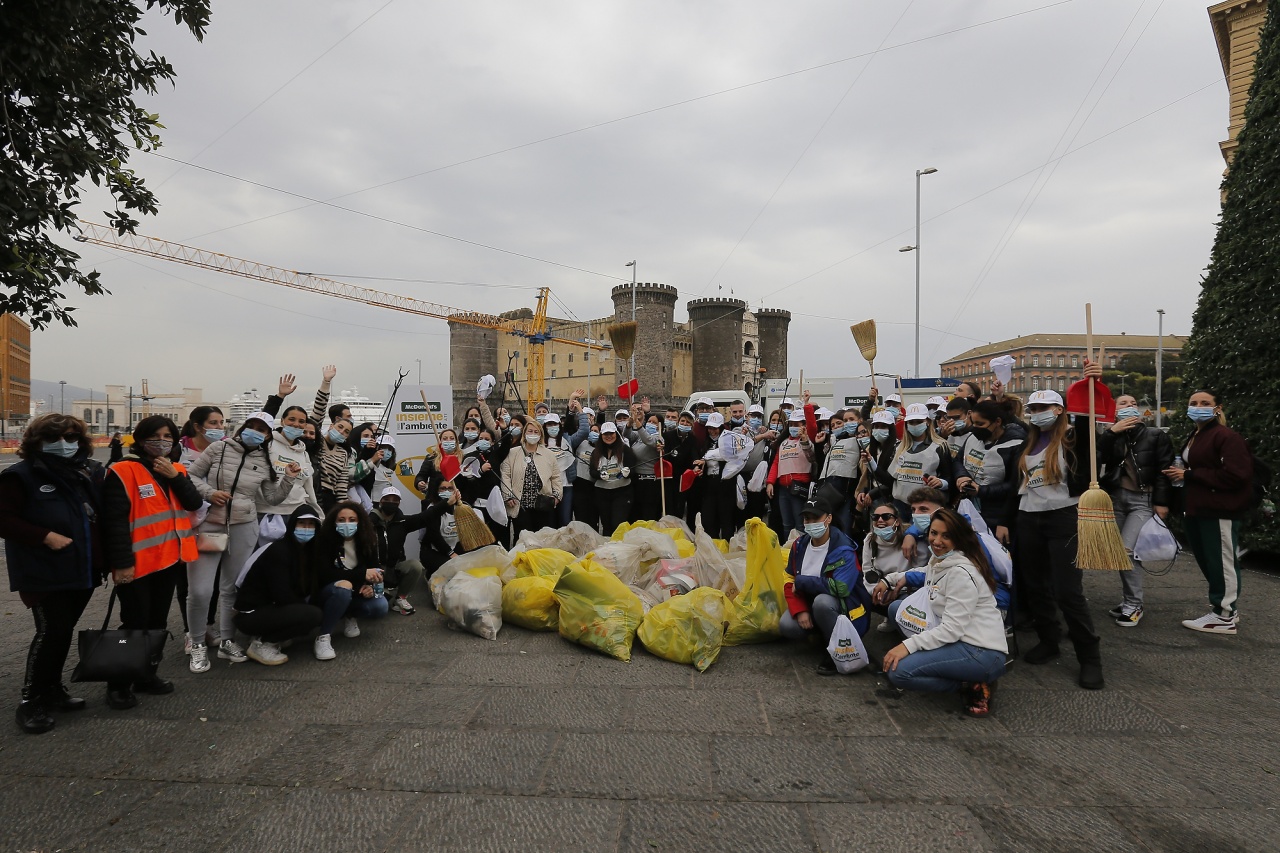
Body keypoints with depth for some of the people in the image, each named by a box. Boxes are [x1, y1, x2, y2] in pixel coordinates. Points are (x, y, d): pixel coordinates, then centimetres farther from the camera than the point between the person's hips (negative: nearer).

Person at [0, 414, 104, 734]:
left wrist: (105, 557, 9)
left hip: (83, 570, 6)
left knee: (63, 631, 14)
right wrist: (46, 536, -21)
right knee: (52, 632, -9)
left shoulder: (90, 473, 9)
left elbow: (102, 515, 19)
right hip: (44, 573, -6)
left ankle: (52, 689, 28)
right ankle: (32, 700, 6)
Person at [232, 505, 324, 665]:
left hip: (271, 608, 9)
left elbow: (306, 589, 8)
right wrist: (307, 607, -10)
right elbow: (283, 596, -23)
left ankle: (270, 638, 7)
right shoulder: (279, 550, -19)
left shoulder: (306, 550, 5)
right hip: (250, 614, -9)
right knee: (312, 615, -23)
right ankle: (261, 644, -8)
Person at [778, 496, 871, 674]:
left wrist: (802, 582, -22)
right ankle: (821, 633, 9)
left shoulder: (844, 549, -19)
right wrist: (799, 611, -17)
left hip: (843, 605, -5)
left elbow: (840, 587, -32)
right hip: (809, 602, 5)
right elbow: (790, 582, 1)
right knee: (787, 627, -23)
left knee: (822, 601, -38)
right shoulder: (799, 545, -1)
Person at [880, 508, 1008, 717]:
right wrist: (890, 579, 22)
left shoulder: (962, 573, -19)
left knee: (898, 672, -22)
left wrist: (908, 645, -26)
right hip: (954, 640, 10)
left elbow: (952, 629, -23)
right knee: (897, 608, 11)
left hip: (981, 653, -9)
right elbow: (926, 575, 35)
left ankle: (973, 684, -6)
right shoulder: (937, 560, 8)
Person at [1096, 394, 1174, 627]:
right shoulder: (1110, 436, 10)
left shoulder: (1155, 435, 4)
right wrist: (1111, 431, -16)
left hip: (1143, 500, -4)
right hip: (1115, 499, 4)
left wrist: (1162, 502, -8)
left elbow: (1165, 470, -1)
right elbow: (1096, 457, -10)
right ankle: (1130, 600, 22)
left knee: (1127, 550, -15)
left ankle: (1133, 605, -2)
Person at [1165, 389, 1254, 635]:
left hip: (1220, 511, -10)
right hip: (1197, 509, 10)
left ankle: (1224, 616, 4)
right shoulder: (1194, 438, 19)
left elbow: (1235, 475, -22)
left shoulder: (1227, 437, -12)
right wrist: (1178, 473, 10)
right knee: (1207, 561, 14)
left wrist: (1189, 475, -18)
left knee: (1221, 562, -3)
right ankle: (1223, 607, 25)